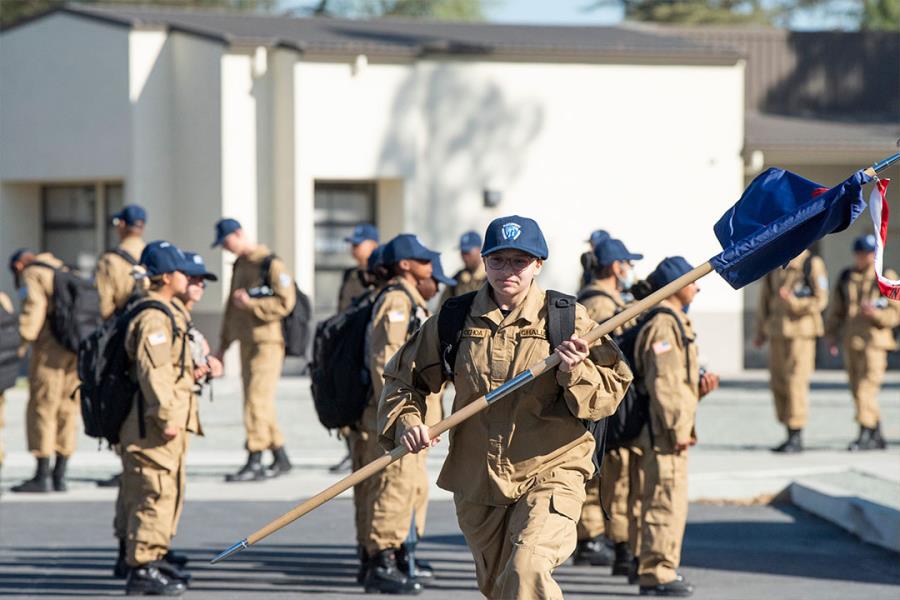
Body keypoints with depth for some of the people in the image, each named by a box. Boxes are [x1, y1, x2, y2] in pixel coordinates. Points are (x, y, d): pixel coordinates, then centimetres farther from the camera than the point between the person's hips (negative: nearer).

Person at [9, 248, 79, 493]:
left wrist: (25, 338, -12)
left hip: (52, 348, -7)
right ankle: (60, 475, 10)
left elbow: (34, 306, -15)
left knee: (42, 409, -3)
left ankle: (42, 475, -5)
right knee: (68, 411, 10)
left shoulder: (33, 274, 2)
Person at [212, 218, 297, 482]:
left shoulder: (271, 264, -10)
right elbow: (231, 306, 23)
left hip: (267, 342, -9)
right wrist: (223, 345, 24)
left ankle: (255, 463, -11)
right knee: (257, 402, 10)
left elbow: (285, 302, -17)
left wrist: (251, 303, -20)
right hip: (247, 342, 9)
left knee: (257, 401, -11)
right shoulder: (239, 265, 17)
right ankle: (280, 458, 19)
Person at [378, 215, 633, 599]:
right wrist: (405, 421, -6)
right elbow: (403, 377, 12)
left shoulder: (567, 319, -3)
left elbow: (610, 394, -3)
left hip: (550, 472, -4)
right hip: (477, 479, 4)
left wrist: (576, 372, -22)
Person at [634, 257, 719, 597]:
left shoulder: (676, 323, 19)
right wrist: (678, 430, -21)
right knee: (665, 501, -8)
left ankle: (660, 570, 24)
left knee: (671, 502, 16)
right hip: (665, 431, -11)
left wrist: (699, 386, 6)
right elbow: (662, 384, -21)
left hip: (673, 429, 11)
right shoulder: (663, 326, -15)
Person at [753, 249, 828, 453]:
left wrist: (795, 303, -22)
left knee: (796, 382, -9)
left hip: (801, 330, -6)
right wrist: (761, 331, 16)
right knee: (778, 383, 6)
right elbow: (764, 300, 17)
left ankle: (796, 438, -5)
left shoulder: (812, 264, -5)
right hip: (777, 331, 6)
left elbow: (820, 300, -7)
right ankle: (789, 435, 16)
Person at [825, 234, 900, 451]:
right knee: (858, 392, 8)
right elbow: (836, 311, 15)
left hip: (874, 341, -6)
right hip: (851, 342, 6)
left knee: (866, 389, -15)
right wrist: (831, 338, 5)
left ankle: (865, 435, -16)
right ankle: (877, 437, 17)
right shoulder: (846, 278, 13)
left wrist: (876, 313, -21)